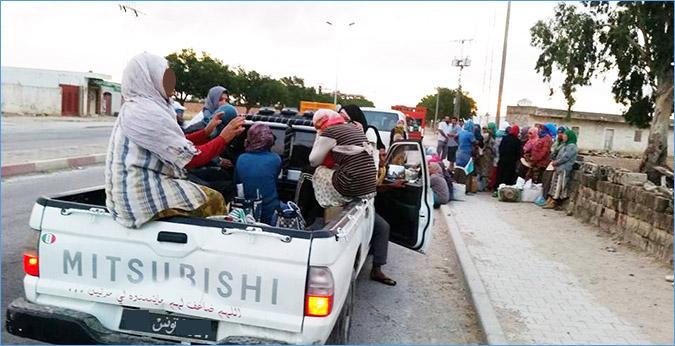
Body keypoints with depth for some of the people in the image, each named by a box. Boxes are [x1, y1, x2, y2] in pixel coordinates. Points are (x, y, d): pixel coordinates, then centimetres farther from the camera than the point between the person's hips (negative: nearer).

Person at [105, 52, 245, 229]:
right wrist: (224, 137, -9)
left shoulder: (139, 107, 11)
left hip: (138, 188, 10)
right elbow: (190, 158, -20)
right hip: (141, 196, -10)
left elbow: (179, 144, 13)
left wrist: (208, 130, 12)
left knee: (208, 192, 18)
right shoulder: (145, 111, -20)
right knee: (214, 199, -2)